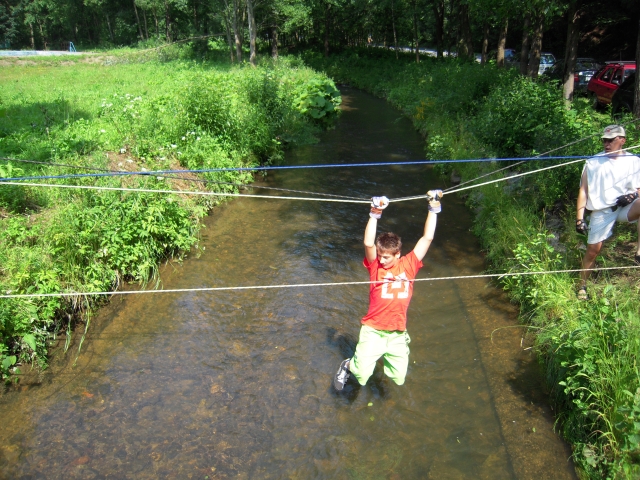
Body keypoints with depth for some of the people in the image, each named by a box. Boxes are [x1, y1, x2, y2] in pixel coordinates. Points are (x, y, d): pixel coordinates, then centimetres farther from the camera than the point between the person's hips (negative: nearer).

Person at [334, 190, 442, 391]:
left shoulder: (409, 265, -1)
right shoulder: (375, 266, -6)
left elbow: (427, 238, -3)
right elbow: (368, 244, -24)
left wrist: (433, 208, -6)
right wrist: (375, 214, -31)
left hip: (398, 333, 3)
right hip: (373, 331, -2)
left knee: (399, 378, 8)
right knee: (362, 374, -13)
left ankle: (385, 358, 41)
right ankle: (348, 366, 24)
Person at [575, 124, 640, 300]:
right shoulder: (593, 163, 6)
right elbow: (583, 191, 3)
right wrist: (579, 218, -4)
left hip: (625, 207, 1)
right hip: (601, 211, 0)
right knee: (593, 249, -4)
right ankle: (582, 286, 14)